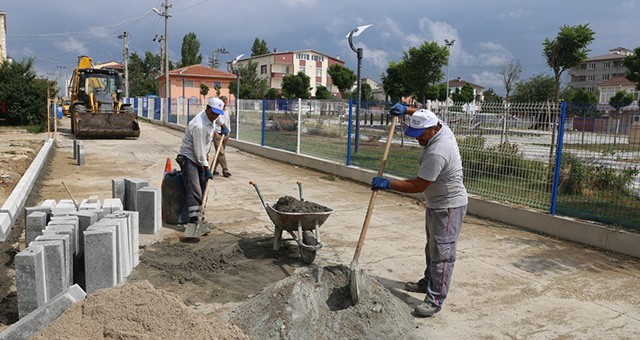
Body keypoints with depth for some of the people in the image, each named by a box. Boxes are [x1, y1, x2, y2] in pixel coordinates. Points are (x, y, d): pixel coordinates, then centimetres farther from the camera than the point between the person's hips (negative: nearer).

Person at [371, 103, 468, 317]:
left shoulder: (437, 152, -32)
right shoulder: (440, 127, -3)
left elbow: (417, 186, -27)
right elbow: (425, 116, 23)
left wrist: (388, 184, -21)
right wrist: (407, 110, 11)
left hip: (448, 207, -11)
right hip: (436, 203, 11)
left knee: (441, 252, -5)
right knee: (432, 247, 21)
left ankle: (435, 300, 2)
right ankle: (428, 282, 37)